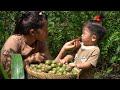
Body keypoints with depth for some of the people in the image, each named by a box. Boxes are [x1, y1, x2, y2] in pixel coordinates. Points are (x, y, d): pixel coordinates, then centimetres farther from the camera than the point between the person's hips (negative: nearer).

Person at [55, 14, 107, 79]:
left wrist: (75, 65, -22)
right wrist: (66, 58, -3)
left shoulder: (95, 50, -12)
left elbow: (88, 64, -17)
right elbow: (72, 54, 15)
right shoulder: (81, 45, 8)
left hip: (84, 76, -6)